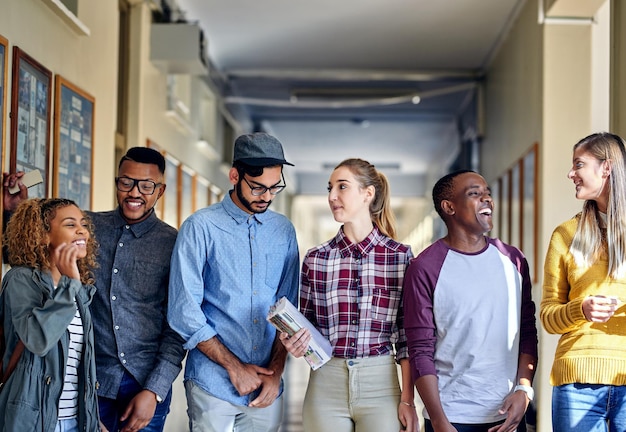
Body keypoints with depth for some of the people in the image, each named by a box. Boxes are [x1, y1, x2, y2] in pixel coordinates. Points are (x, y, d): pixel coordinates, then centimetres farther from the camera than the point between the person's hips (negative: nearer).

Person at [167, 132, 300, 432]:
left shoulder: (284, 231, 8)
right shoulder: (201, 227, -6)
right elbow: (184, 312, -9)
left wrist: (276, 370, -1)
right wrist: (234, 367, -9)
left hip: (267, 389, 4)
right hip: (213, 385, -4)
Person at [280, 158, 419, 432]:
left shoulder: (400, 256, -1)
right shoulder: (315, 258, 3)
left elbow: (407, 335, 1)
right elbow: (306, 326, 10)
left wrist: (407, 399, -3)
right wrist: (296, 344, -11)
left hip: (381, 386, -1)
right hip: (325, 385, 2)